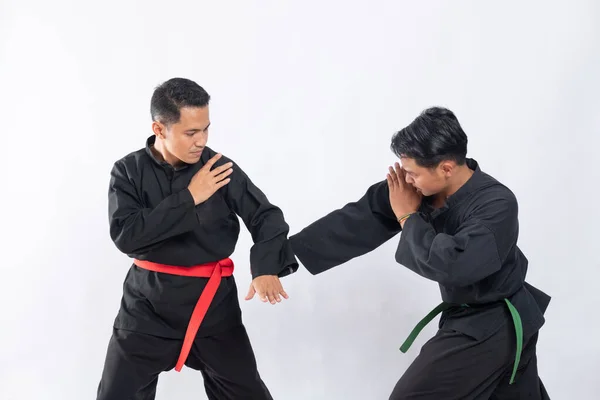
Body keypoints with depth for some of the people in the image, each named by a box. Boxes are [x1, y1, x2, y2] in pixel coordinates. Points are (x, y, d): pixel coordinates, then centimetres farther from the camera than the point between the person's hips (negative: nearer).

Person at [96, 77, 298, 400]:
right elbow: (125, 235, -19)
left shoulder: (219, 168, -7)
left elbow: (266, 217, -8)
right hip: (147, 304, 0)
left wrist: (266, 268, -27)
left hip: (212, 302, 0)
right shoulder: (128, 171, -7)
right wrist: (188, 198, -22)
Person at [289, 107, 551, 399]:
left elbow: (452, 265, -39)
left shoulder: (496, 205, -28)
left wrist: (407, 217, -24)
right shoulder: (422, 185, -7)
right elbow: (360, 220, -5)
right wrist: (282, 251, -7)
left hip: (493, 327, -7)